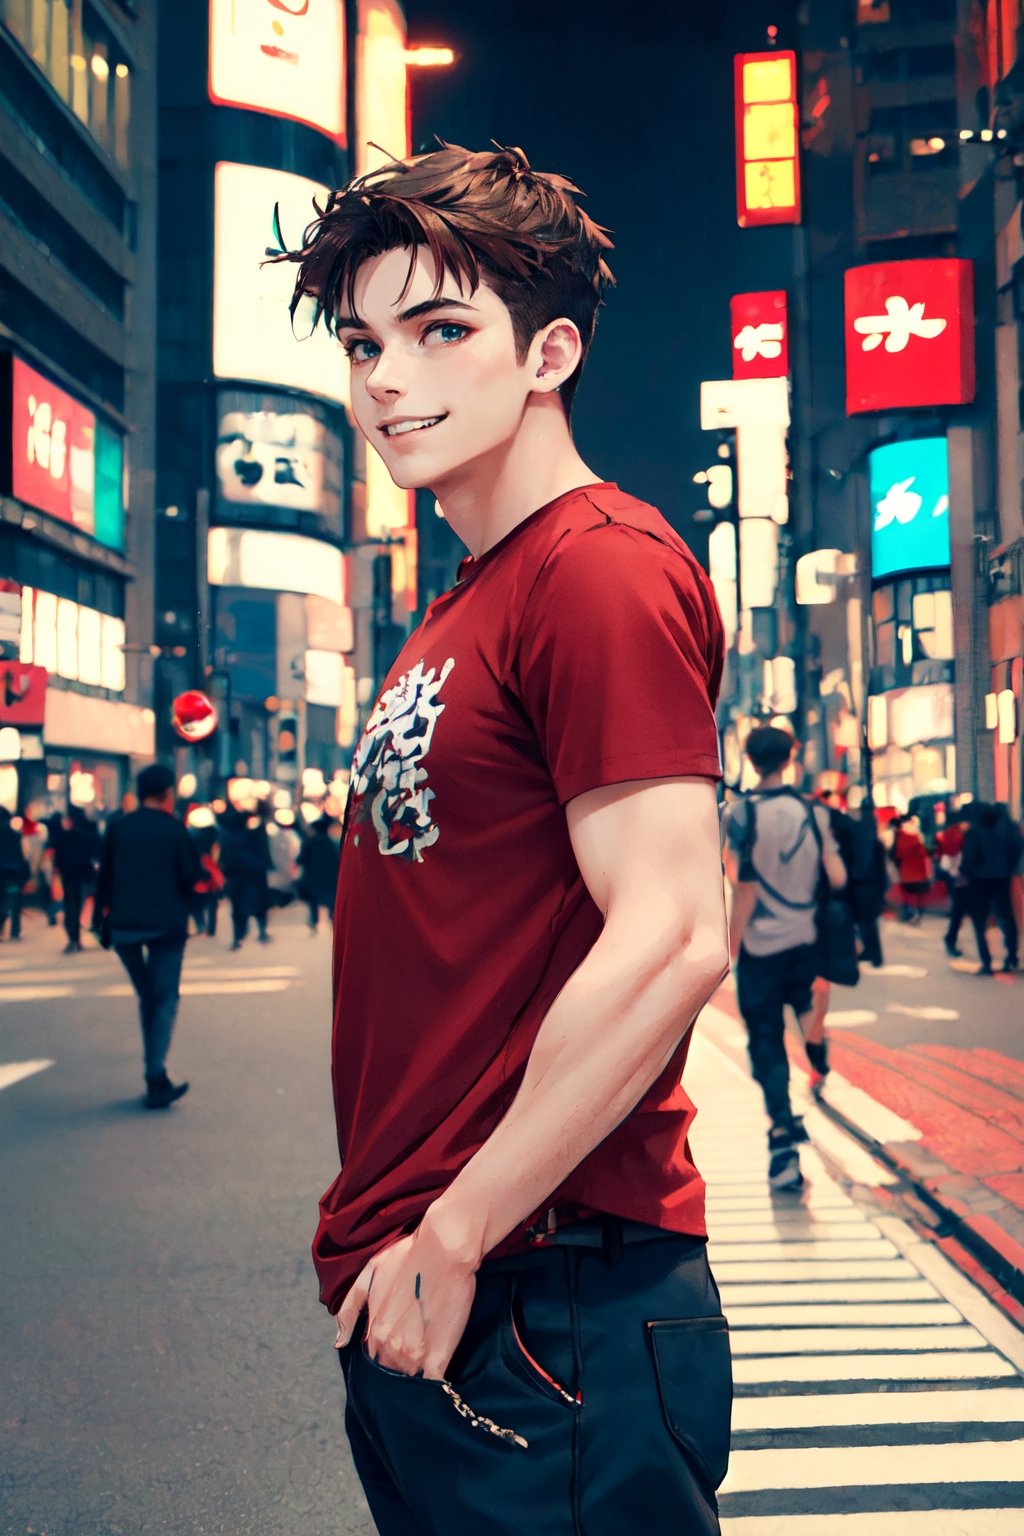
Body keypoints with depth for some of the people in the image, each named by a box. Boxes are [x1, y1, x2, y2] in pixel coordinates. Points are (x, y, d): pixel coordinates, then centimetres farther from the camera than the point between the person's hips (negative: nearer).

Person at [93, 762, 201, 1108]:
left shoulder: (118, 827, 4)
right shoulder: (174, 829, -4)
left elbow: (105, 876, 6)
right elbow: (191, 876, -4)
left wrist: (101, 919, 12)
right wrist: (181, 908, 15)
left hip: (123, 924, 4)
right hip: (165, 924, -4)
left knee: (147, 996, 17)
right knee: (165, 999, 2)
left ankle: (156, 1076, 16)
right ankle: (156, 1075, -10)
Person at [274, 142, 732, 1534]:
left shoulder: (601, 569, -15)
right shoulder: (469, 607, 14)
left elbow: (672, 944, -25)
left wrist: (451, 1237, -17)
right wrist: (383, 1234, 13)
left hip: (538, 1312, -9)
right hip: (415, 1299, 9)